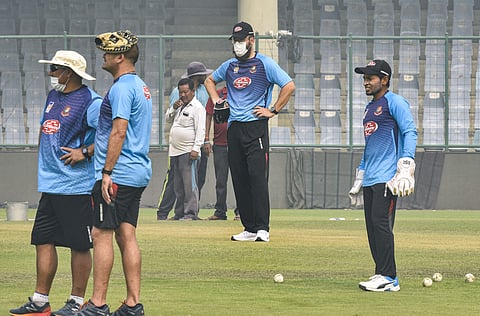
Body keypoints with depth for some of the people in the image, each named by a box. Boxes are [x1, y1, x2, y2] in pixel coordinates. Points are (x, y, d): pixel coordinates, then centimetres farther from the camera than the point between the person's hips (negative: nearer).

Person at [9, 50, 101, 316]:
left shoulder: (91, 102, -11)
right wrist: (43, 162, 18)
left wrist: (85, 152, -18)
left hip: (77, 187, -9)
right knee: (43, 240, 8)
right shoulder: (53, 96, 17)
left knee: (79, 244, -2)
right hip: (49, 185, 9)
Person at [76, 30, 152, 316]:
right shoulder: (141, 87, 18)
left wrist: (107, 172, -21)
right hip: (139, 174, 10)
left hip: (118, 174, -10)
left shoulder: (122, 88, -13)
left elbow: (119, 131, -20)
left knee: (102, 234, -8)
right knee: (126, 235, 9)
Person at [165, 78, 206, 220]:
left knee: (190, 183, -11)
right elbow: (167, 119, 23)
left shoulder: (197, 107, -7)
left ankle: (191, 213, -12)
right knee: (178, 185, 10)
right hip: (175, 152, 9)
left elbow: (200, 129, -14)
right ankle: (179, 213, 14)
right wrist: (174, 108, 4)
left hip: (188, 152, -9)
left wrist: (196, 148, -22)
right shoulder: (180, 106, 19)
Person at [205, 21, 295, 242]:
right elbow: (210, 80, 34)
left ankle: (262, 229, -16)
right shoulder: (229, 66, 15)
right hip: (234, 128, 6)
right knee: (239, 180, 4)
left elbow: (289, 86, -9)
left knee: (257, 176, -15)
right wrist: (216, 100, 18)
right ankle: (249, 229, 9)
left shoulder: (265, 64, -2)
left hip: (256, 126, -6)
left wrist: (273, 110, -10)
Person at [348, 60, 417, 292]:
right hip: (370, 178, 9)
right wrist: (359, 177, 28)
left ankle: (388, 278, -16)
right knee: (372, 227, 5)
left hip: (387, 177, -9)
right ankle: (382, 276, 8)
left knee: (381, 223, -15)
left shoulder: (394, 102, -3)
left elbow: (410, 131, -12)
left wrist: (406, 165, -22)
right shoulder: (369, 107, 23)